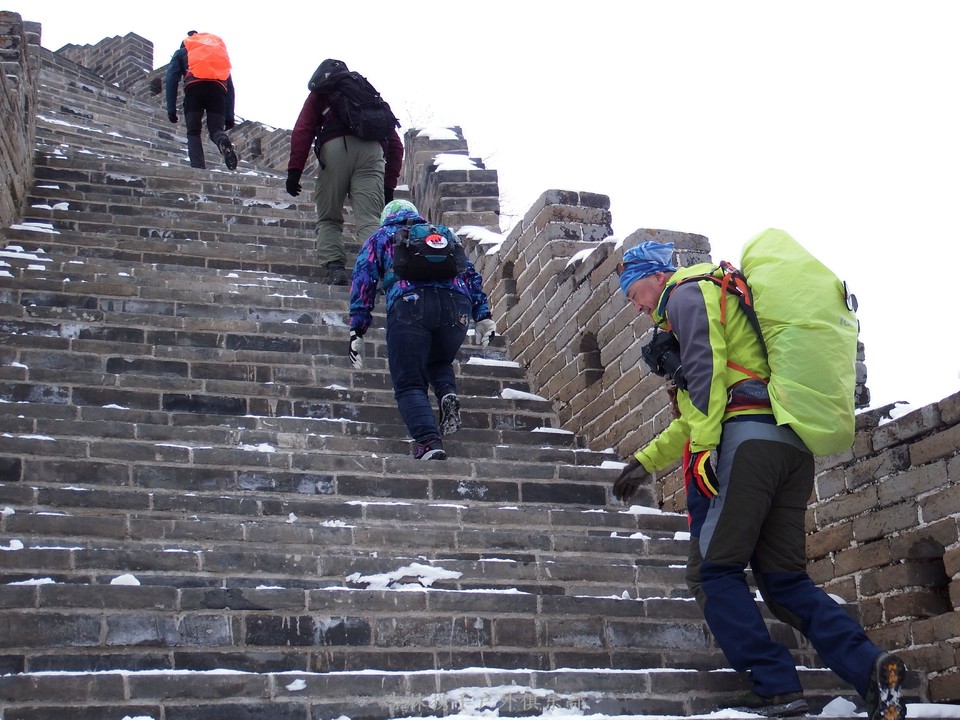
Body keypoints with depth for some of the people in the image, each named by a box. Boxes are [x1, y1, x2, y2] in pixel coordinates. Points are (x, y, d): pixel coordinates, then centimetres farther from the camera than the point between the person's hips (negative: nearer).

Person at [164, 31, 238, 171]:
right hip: (219, 87, 2)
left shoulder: (181, 53, 32)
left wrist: (171, 109, 8)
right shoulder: (220, 47, 39)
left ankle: (198, 168, -17)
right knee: (216, 129, 4)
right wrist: (229, 116, 23)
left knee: (193, 132, 5)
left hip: (195, 85, -2)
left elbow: (171, 79, 13)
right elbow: (230, 87, 28)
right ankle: (224, 142, -32)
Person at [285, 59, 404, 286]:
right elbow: (395, 144, 27)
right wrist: (389, 185, 24)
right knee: (370, 219, -7)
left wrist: (294, 171, 2)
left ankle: (334, 267, -11)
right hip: (372, 149, 2)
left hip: (335, 147, -2)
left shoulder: (320, 94, 27)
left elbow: (302, 131, 9)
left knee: (328, 219, 10)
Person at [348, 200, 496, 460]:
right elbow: (470, 272, 26)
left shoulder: (380, 237, 28)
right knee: (439, 362, 28)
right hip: (457, 304, 3)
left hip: (409, 304, -3)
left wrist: (357, 330, 9)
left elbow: (363, 280, 14)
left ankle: (429, 442, -23)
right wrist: (483, 316, 20)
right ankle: (448, 394, -4)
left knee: (409, 384, 1)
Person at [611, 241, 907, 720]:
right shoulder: (724, 300, 35)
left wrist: (703, 449, -18)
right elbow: (700, 413, 36)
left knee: (712, 570, -3)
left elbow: (705, 373, -12)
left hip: (747, 441, -9)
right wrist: (646, 461, 36)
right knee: (784, 577, 8)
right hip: (794, 447, 9)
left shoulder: (687, 293, 7)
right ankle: (869, 667, -10)